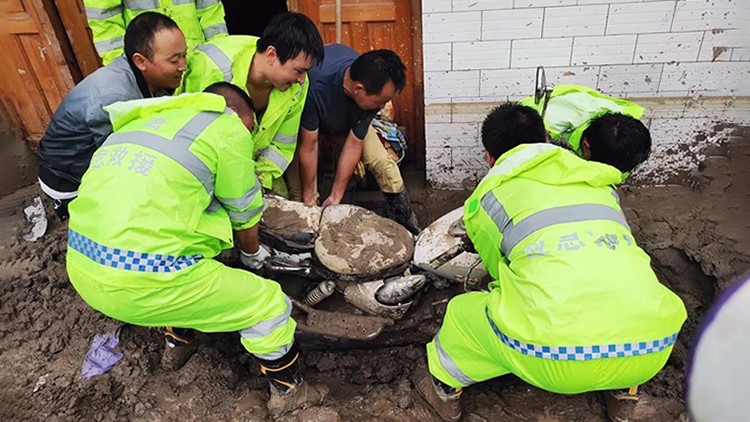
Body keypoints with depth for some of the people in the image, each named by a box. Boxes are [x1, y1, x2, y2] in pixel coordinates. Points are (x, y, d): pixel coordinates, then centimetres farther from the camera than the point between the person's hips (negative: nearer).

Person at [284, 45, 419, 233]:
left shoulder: (373, 90, -29)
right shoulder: (315, 85, -43)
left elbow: (354, 144, -22)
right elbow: (308, 147, -32)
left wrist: (335, 198, -20)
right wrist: (308, 199, -22)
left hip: (349, 121, 3)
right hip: (308, 122, -2)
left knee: (383, 163, -12)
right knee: (299, 190, -15)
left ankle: (412, 231, 3)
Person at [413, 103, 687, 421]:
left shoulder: (487, 196, 12)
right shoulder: (599, 182, 24)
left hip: (561, 357, -4)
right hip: (651, 350, 5)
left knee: (463, 313, 23)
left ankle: (445, 390, 44)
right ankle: (623, 391, 44)